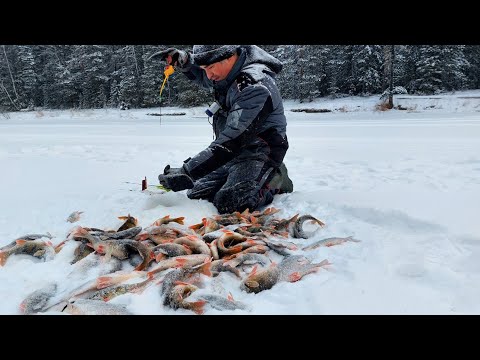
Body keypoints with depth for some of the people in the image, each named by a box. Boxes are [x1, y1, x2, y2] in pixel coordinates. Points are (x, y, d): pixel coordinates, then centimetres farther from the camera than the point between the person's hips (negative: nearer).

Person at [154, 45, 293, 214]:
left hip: (258, 153, -9)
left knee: (229, 204, -30)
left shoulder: (255, 86, -26)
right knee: (195, 195, 6)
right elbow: (201, 76, 25)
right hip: (234, 153, 9)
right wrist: (181, 59, 1)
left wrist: (188, 172, -30)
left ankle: (275, 181, -1)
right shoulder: (227, 72, 2)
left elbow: (232, 140, -31)